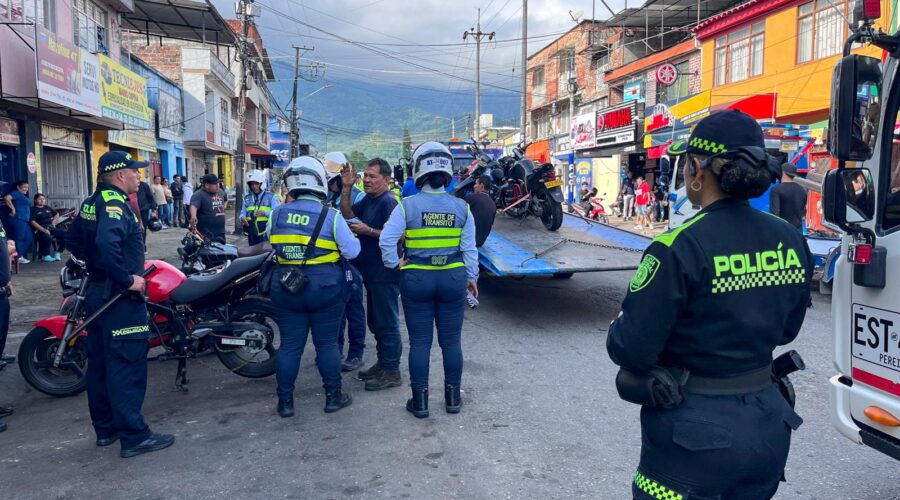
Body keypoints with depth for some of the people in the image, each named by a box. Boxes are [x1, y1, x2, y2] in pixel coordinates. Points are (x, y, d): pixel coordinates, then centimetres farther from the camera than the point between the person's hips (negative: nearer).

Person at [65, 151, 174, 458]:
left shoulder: (91, 202, 12)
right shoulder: (115, 204, -18)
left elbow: (73, 240, 21)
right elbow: (106, 245, -33)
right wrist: (128, 279, -25)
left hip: (96, 292, 10)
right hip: (119, 297, -10)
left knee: (100, 363, 15)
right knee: (127, 366, -5)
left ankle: (105, 428, 27)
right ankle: (134, 436, 0)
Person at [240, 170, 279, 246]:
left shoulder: (270, 197, 1)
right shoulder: (247, 198, 16)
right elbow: (243, 212, 17)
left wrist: (265, 213, -23)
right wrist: (242, 217, -6)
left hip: (265, 233, -5)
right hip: (252, 233, 5)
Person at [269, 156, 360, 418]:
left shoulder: (277, 213, -2)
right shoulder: (331, 216, -10)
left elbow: (272, 243, 12)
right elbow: (352, 251, -8)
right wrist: (352, 236, 13)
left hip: (286, 287, 3)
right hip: (324, 286, -2)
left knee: (290, 344, 9)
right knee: (327, 343, 9)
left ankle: (285, 401, 17)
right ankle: (333, 396, 19)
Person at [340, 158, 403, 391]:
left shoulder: (389, 202, -16)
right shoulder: (368, 200, 12)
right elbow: (348, 214, 9)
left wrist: (367, 231, -22)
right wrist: (347, 188, 0)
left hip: (385, 274, -10)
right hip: (372, 273, 10)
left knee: (386, 323, -2)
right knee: (375, 322, 18)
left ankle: (391, 372, 7)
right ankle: (382, 363, 31)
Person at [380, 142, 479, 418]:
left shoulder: (407, 206, -9)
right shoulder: (461, 207, -2)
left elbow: (386, 241, -14)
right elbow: (469, 248, 1)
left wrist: (395, 264, 2)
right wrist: (471, 277, 12)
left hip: (417, 280, -2)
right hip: (453, 279, 2)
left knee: (420, 342, 8)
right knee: (451, 340, 13)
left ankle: (420, 400, 15)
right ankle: (453, 397, 23)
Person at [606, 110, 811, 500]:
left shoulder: (679, 249, -23)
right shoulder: (790, 241, -3)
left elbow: (630, 349, -21)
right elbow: (784, 329, 10)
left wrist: (617, 330, 1)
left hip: (694, 429, -6)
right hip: (767, 424, 6)